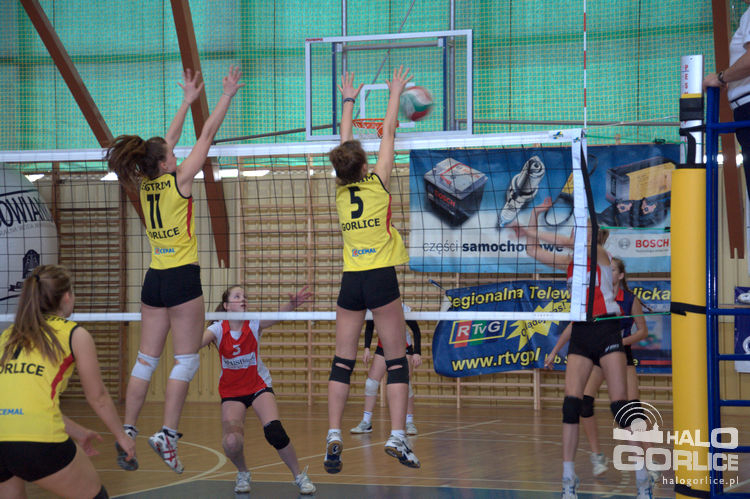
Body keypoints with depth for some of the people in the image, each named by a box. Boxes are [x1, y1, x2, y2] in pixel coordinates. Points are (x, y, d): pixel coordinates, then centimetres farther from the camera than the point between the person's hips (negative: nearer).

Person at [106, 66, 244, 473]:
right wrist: (227, 96, 3)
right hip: (183, 278, -6)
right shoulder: (178, 180, -8)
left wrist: (188, 100, 28)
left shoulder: (144, 185, 7)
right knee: (186, 360, -3)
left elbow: (166, 142, 20)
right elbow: (207, 136, -4)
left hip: (154, 279, 6)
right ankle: (167, 433, -10)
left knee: (147, 359, 8)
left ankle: (127, 431, 5)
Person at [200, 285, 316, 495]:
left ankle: (299, 476, -1)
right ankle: (243, 473, 14)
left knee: (275, 432, -23)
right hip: (231, 392, 0)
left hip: (259, 386, 0)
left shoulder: (254, 324, -13)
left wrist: (292, 304, -56)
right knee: (231, 443, -20)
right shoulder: (218, 329, -13)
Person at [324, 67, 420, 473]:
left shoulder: (341, 191, 6)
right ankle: (397, 437, -9)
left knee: (342, 363, 4)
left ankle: (333, 437, -6)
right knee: (396, 361, 1)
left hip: (350, 282, 4)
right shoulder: (377, 184, -4)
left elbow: (345, 141, 19)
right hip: (381, 279, -4)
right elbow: (388, 133, 6)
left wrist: (349, 100, 29)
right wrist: (395, 93, 16)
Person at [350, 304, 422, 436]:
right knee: (371, 383, -5)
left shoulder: (403, 309, -26)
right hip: (383, 348, 3)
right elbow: (369, 328, 1)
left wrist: (417, 353, -21)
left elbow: (416, 330, -15)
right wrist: (367, 349, -8)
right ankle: (366, 422, 2)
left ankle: (409, 422, 2)